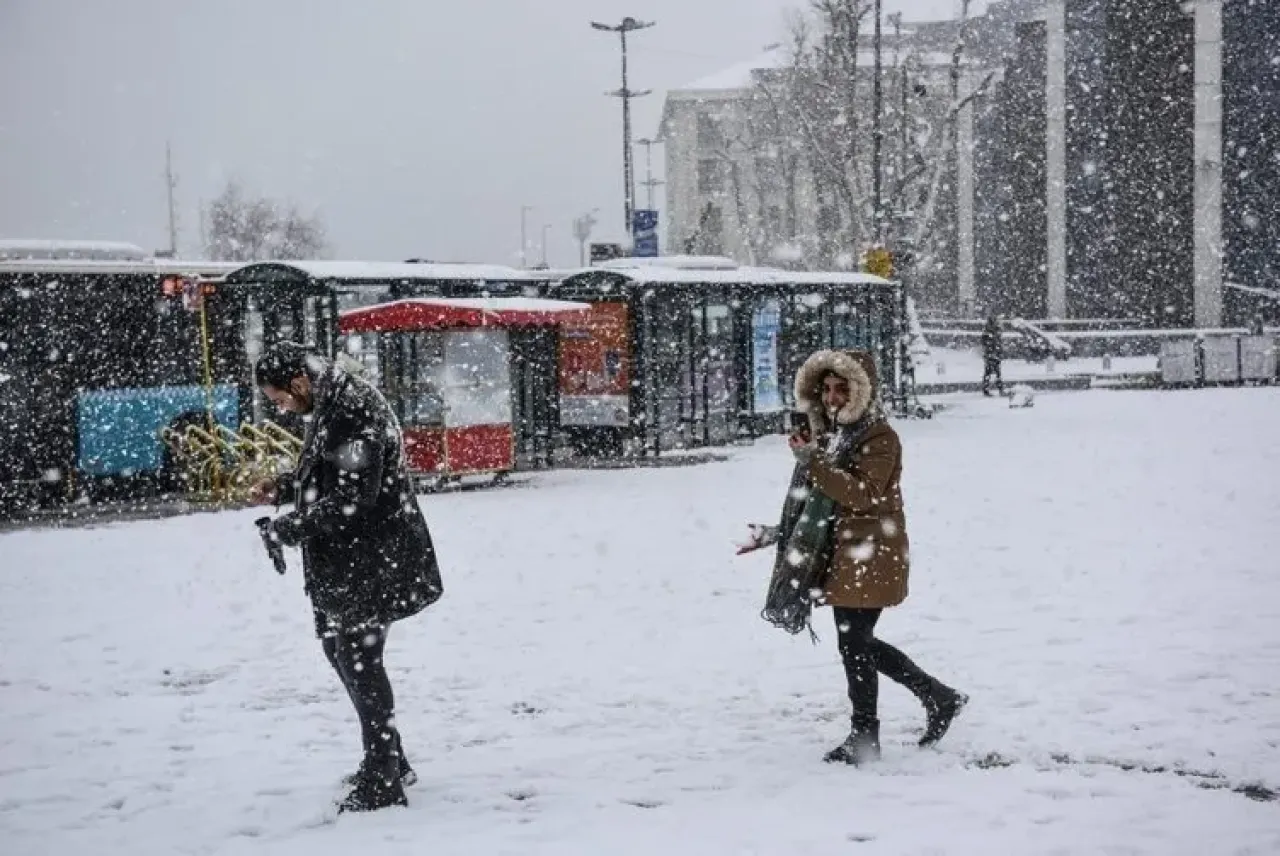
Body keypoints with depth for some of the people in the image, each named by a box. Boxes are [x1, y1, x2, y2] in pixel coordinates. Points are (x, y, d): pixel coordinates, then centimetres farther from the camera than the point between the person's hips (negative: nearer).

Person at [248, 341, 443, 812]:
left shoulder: (353, 415, -23)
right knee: (337, 646, 19)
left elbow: (353, 498, -26)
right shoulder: (329, 406, 11)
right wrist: (282, 488, 7)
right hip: (340, 561, 11)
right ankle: (388, 761, 31)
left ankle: (382, 783, 2)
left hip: (369, 562, -11)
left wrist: (291, 527, -19)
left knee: (359, 661, -6)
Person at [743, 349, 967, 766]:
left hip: (870, 556, -9)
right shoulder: (831, 434, 12)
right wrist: (779, 532, 16)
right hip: (840, 554, 9)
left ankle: (864, 738, 10)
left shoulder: (879, 438, -13)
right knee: (858, 643, 14)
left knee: (854, 643, -4)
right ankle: (939, 697, 27)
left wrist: (812, 461, -30)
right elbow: (819, 501, 20)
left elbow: (863, 494, -25)